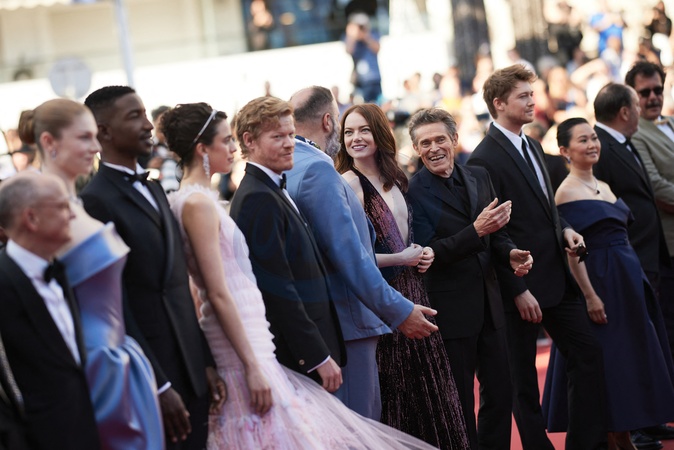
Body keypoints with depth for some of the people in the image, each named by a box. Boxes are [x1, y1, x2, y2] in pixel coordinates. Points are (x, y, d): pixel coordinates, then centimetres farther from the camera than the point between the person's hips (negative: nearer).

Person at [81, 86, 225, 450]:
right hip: (150, 377, -7)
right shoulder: (96, 201, -12)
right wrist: (158, 385, -16)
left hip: (192, 374, 7)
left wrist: (206, 362, 12)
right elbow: (115, 307, -15)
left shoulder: (154, 190, 14)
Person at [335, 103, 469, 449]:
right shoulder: (348, 183, -13)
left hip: (410, 292, 8)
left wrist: (423, 253, 3)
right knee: (395, 394, -1)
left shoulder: (393, 180, 10)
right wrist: (402, 259, -12)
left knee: (427, 391, 12)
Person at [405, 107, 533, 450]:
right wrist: (476, 231, -27)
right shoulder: (413, 192, -12)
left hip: (489, 305, 6)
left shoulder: (479, 178, 8)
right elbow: (428, 254, -19)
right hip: (451, 309, -6)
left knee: (500, 392, 13)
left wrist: (510, 254, -5)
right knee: (460, 403, 5)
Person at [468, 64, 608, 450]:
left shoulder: (533, 147, 12)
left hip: (558, 277, 9)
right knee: (523, 376, 5)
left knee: (589, 353, 9)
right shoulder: (484, 159, -15)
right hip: (523, 287, -9)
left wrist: (565, 229, 3)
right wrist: (518, 291, -17)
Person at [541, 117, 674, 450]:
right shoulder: (567, 191, -12)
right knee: (603, 360, -2)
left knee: (632, 354, 12)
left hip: (628, 280, 9)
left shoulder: (604, 187, 14)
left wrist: (636, 281, 13)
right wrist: (590, 295, -20)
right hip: (597, 281, -9)